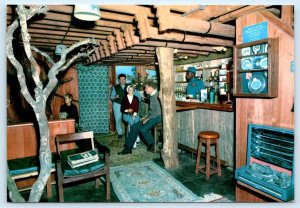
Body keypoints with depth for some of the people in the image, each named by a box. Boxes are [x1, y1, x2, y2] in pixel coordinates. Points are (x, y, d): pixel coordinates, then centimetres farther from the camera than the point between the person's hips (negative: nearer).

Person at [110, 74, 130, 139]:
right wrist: (115, 97, -15)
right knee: (118, 119, 1)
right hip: (117, 105, 1)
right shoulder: (115, 87, 8)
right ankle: (120, 133, 15)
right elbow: (111, 97, 6)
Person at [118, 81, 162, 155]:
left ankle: (152, 144, 0)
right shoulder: (152, 96, 15)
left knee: (143, 129, -28)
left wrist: (147, 119, -16)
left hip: (157, 117, -9)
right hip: (151, 117, 9)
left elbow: (158, 112, -21)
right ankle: (128, 148, 4)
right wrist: (146, 117, 10)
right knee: (134, 127, -3)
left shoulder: (157, 96, -16)